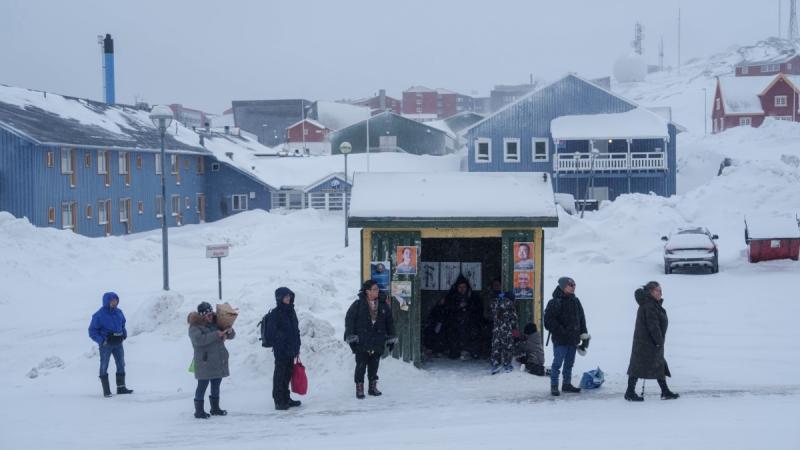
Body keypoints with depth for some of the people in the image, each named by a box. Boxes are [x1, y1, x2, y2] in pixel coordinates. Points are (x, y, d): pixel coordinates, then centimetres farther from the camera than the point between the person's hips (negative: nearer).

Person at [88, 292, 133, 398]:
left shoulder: (118, 312, 5)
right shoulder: (99, 315, -13)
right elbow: (92, 331, -10)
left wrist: (124, 333, 3)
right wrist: (101, 340, -21)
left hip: (118, 343, 6)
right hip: (106, 344, -6)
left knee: (121, 365, 10)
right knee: (104, 366, 2)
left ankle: (121, 387, 20)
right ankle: (106, 391, 7)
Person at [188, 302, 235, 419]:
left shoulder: (216, 323, 12)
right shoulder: (195, 327, -7)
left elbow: (231, 336, 18)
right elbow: (199, 340, -26)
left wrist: (230, 331, -8)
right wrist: (216, 335, -26)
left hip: (219, 362, 7)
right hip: (204, 363, -6)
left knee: (216, 385, 14)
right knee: (202, 386, -5)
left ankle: (215, 408, 26)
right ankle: (199, 410, 0)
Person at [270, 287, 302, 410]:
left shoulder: (291, 311, 13)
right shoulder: (276, 313, -9)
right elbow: (273, 331, -13)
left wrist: (297, 347, 16)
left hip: (291, 349, 7)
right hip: (281, 350, -7)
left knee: (288, 374, 14)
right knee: (280, 374, -3)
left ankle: (286, 399, 24)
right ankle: (279, 401, 1)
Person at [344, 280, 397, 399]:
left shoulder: (383, 306, 8)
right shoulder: (358, 305, -4)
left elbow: (389, 322, 15)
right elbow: (349, 320, -3)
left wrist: (391, 339, 13)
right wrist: (351, 337, -9)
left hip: (377, 342, 4)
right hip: (361, 343, -4)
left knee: (374, 366, 10)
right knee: (361, 366, -2)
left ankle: (373, 387, 21)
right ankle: (359, 388, 7)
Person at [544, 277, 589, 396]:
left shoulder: (575, 301, 12)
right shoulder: (555, 302, -11)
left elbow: (581, 318, 19)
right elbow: (549, 320, -15)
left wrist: (583, 333, 9)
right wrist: (560, 331, -19)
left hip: (573, 339, 7)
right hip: (560, 340, -7)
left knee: (569, 363, 14)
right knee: (557, 363, -4)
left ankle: (567, 384, 25)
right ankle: (554, 386, 3)